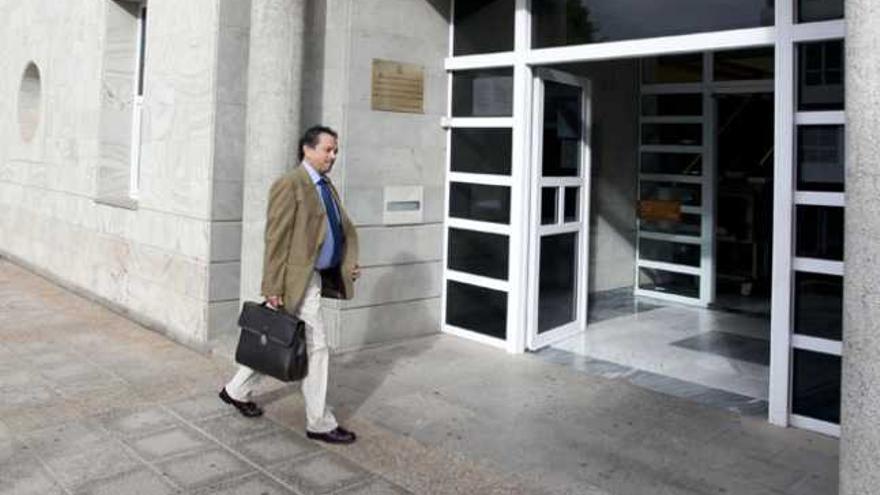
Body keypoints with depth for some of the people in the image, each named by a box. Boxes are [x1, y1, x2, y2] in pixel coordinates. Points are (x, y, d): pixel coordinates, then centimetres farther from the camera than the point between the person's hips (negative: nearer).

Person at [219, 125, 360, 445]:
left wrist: (349, 262, 7)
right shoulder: (290, 184, -13)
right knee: (316, 348, -2)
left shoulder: (327, 187, 14)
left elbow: (344, 228, 22)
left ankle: (236, 391, 36)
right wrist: (273, 288, -18)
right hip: (297, 279, -9)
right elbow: (276, 239, -17)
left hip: (316, 276, 9)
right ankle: (319, 423, 10)